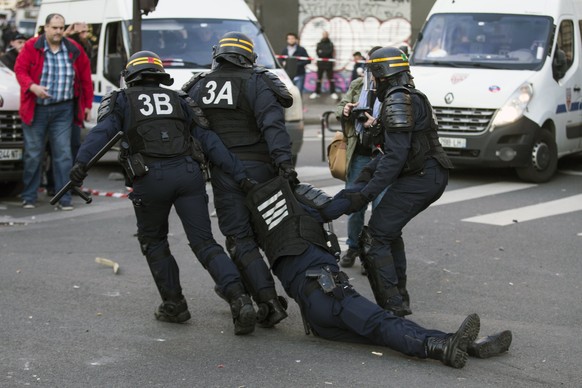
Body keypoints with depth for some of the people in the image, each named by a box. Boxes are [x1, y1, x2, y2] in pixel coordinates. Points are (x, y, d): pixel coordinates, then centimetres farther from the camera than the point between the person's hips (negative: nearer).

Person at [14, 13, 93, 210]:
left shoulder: (74, 50, 4)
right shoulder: (31, 46, -3)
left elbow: (85, 77, 10)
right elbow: (20, 70, -3)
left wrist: (87, 104, 10)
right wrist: (33, 86, -21)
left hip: (63, 110, 1)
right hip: (36, 109, -1)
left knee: (63, 154, -1)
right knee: (33, 154, 6)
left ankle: (64, 198, 4)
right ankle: (29, 197, 17)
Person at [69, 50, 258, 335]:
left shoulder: (122, 100, 17)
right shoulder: (178, 100, 24)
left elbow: (102, 130, -4)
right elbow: (209, 141, 15)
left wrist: (81, 162, -17)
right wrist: (239, 174, 11)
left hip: (150, 178, -2)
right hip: (188, 172, 2)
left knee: (152, 241, 21)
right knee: (204, 242, 4)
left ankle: (174, 304, 20)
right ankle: (238, 298, -15)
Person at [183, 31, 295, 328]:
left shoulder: (198, 87, 11)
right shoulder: (256, 83, -1)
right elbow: (272, 123, -15)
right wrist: (283, 159, -22)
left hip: (221, 170, 1)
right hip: (256, 167, -1)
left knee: (239, 238, 0)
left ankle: (269, 301, -13)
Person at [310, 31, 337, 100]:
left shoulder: (330, 44, 2)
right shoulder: (319, 44, 10)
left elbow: (329, 52, -12)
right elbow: (318, 52, -2)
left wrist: (321, 52, -10)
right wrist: (325, 53, -13)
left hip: (328, 64, -3)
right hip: (320, 63, 3)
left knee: (331, 78, -1)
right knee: (319, 78, 6)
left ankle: (333, 92, 2)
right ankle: (317, 92, 11)